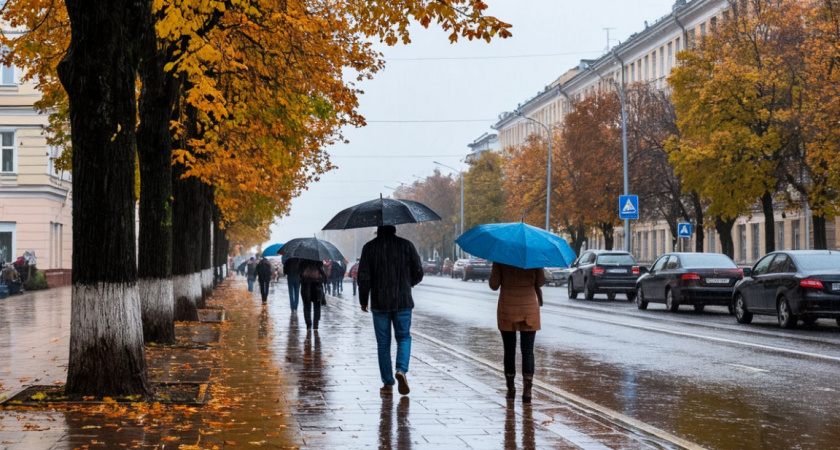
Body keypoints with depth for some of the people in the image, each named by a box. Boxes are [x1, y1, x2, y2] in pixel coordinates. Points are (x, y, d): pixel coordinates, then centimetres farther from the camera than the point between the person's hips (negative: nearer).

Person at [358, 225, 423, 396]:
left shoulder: (369, 248, -3)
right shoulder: (406, 246, 0)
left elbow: (363, 277, -6)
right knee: (404, 337, 13)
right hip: (403, 301, 0)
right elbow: (418, 272, 1)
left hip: (379, 304, 0)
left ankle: (388, 383, 8)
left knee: (383, 343, 8)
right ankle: (401, 369, -12)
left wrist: (363, 301, 6)